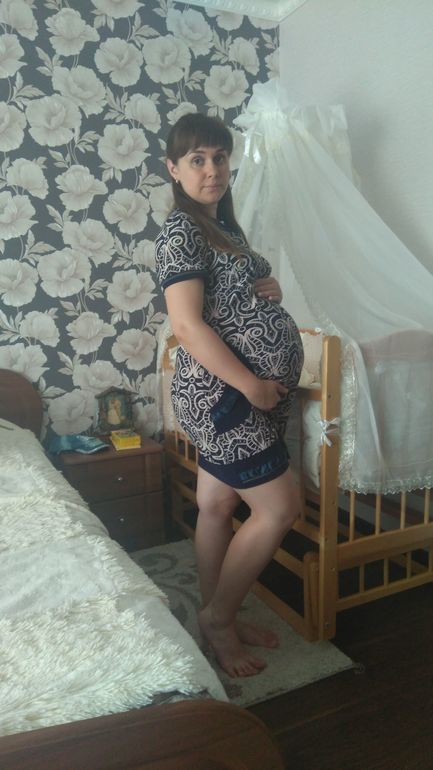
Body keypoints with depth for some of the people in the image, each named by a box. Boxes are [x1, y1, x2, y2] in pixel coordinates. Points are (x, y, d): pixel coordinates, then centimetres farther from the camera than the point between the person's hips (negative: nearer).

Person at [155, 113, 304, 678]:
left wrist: (270, 288, 0)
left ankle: (220, 620, 31)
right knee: (280, 507, -3)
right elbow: (188, 326, -23)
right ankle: (217, 616, 16)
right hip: (223, 393, -9)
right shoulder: (180, 232, -14)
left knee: (218, 507, 15)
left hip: (234, 394, 9)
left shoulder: (223, 225, 15)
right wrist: (252, 387, -21)